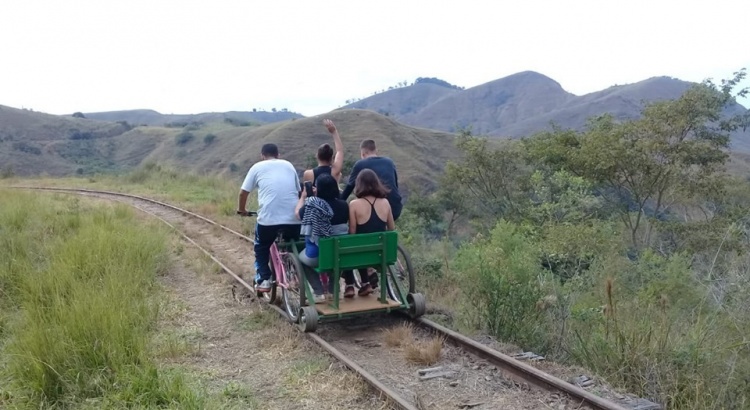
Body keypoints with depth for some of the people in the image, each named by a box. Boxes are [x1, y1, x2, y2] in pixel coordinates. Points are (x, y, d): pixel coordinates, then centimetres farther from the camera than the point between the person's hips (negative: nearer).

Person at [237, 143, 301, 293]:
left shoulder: (258, 167, 12)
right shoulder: (289, 165, 20)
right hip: (294, 217, 2)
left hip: (268, 218, -2)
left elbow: (243, 192, 12)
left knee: (261, 248, 22)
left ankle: (263, 280, 16)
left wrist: (241, 209, 30)